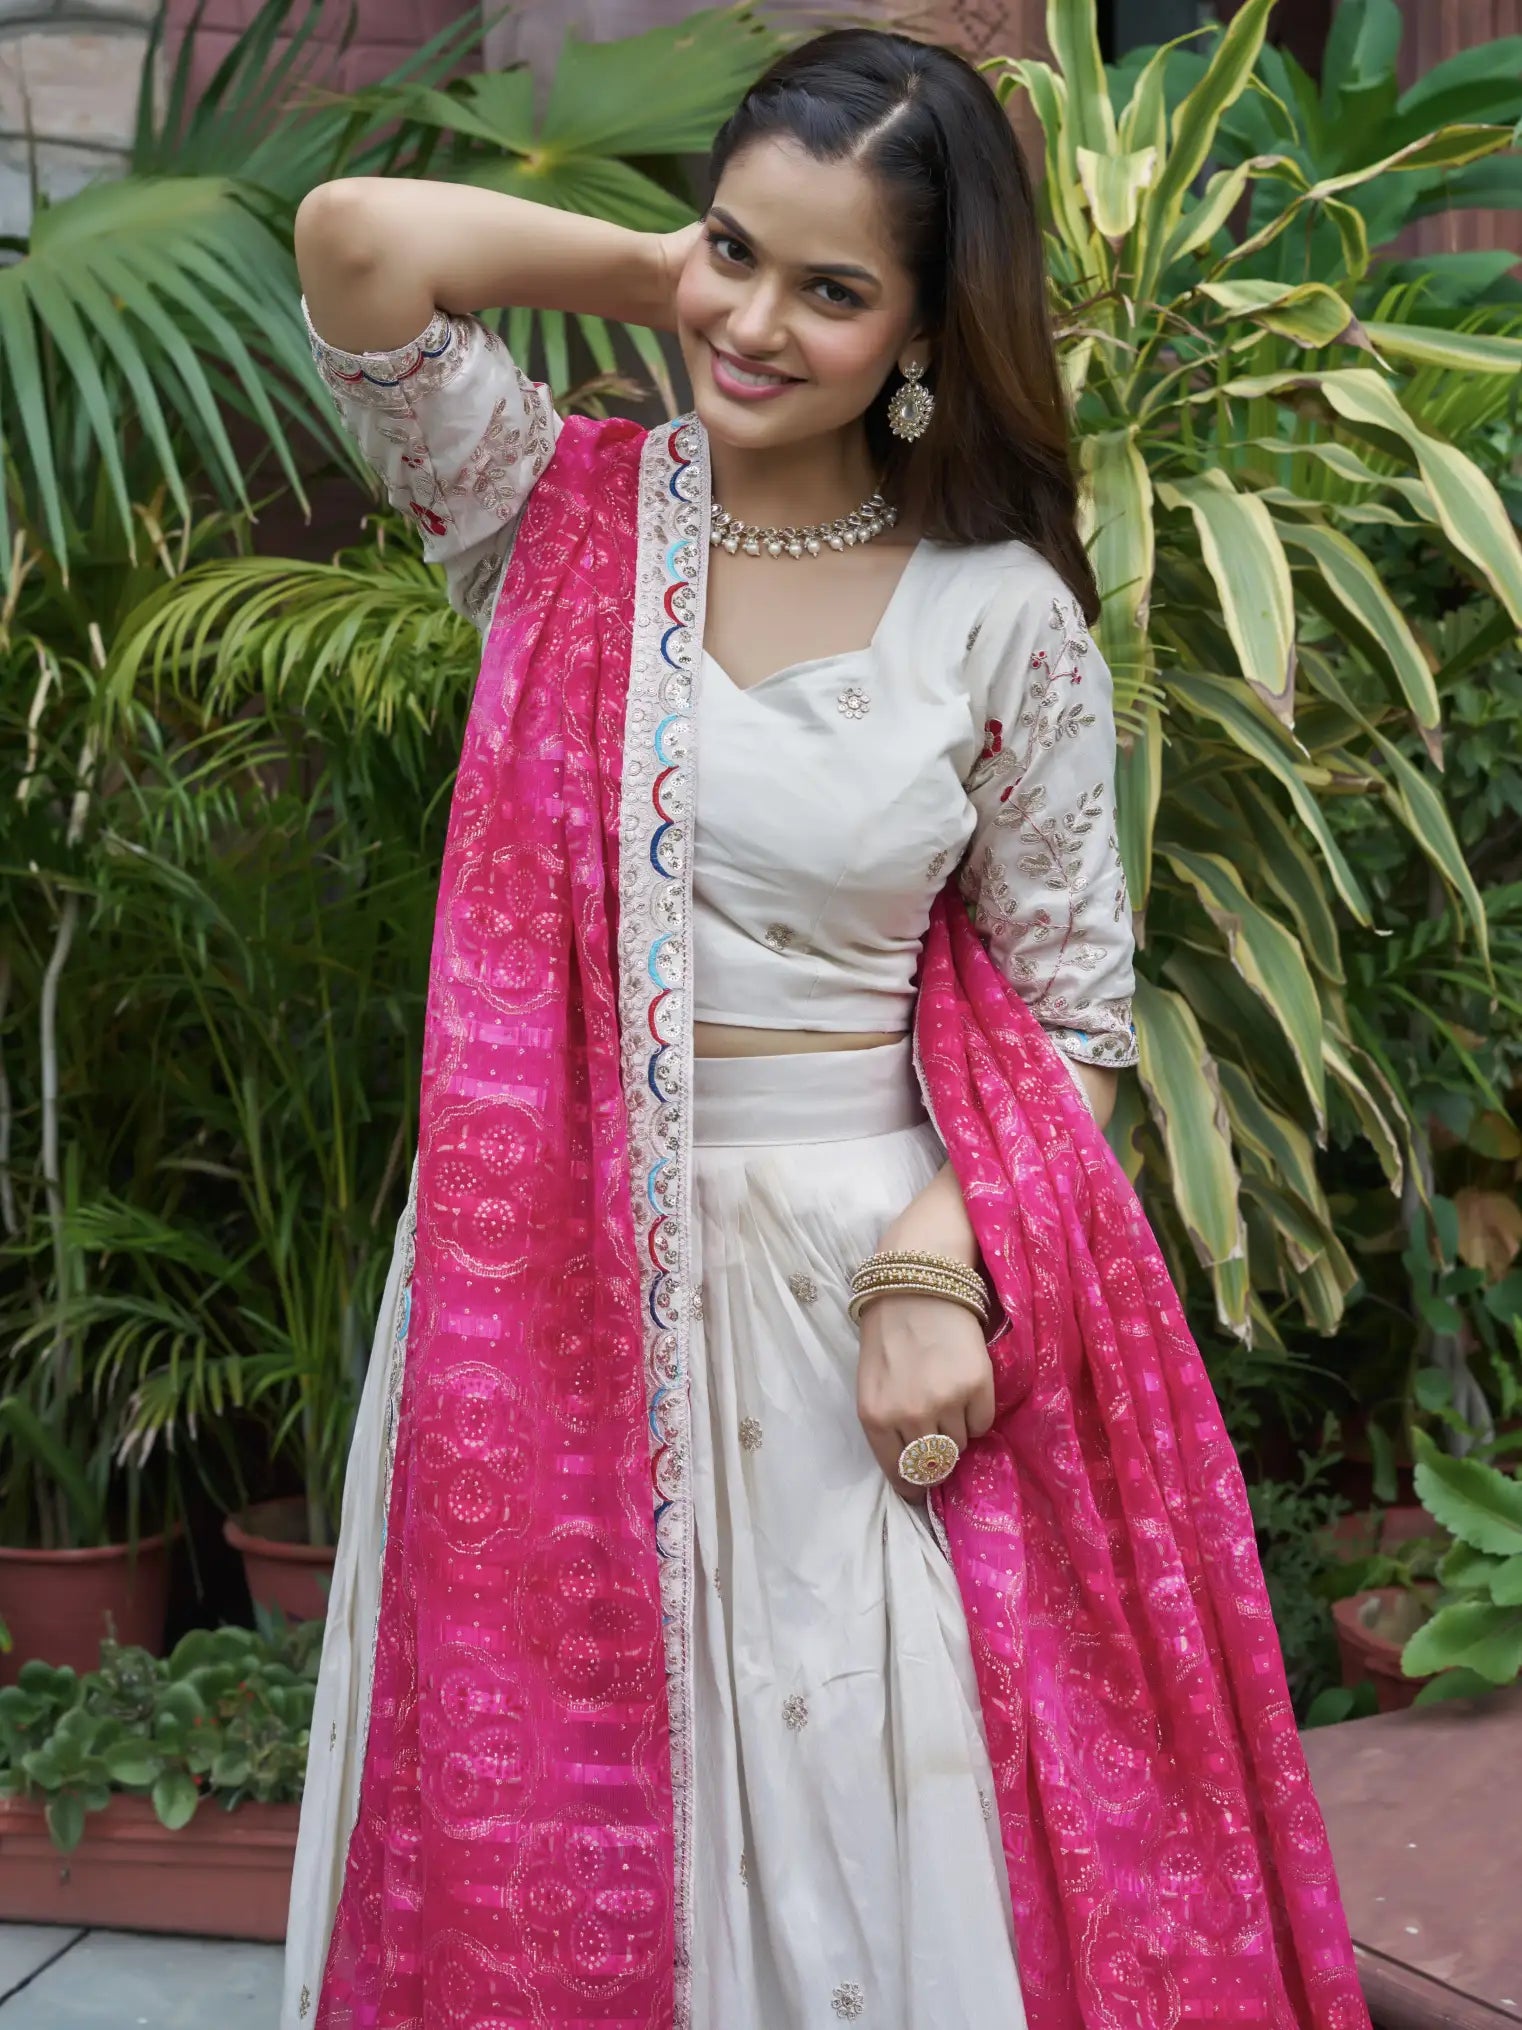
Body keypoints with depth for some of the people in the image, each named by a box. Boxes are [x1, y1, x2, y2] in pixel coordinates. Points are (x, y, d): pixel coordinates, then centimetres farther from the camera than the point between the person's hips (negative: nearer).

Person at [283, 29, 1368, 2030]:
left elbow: (1072, 1011, 1)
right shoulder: (562, 515, 0)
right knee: (550, 1821, 9)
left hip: (864, 1274, 0)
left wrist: (942, 1267, -13)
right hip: (555, 1268, 1)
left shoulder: (1006, 614, -2)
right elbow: (357, 240, -14)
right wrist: (664, 274, -2)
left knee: (874, 1813, 6)